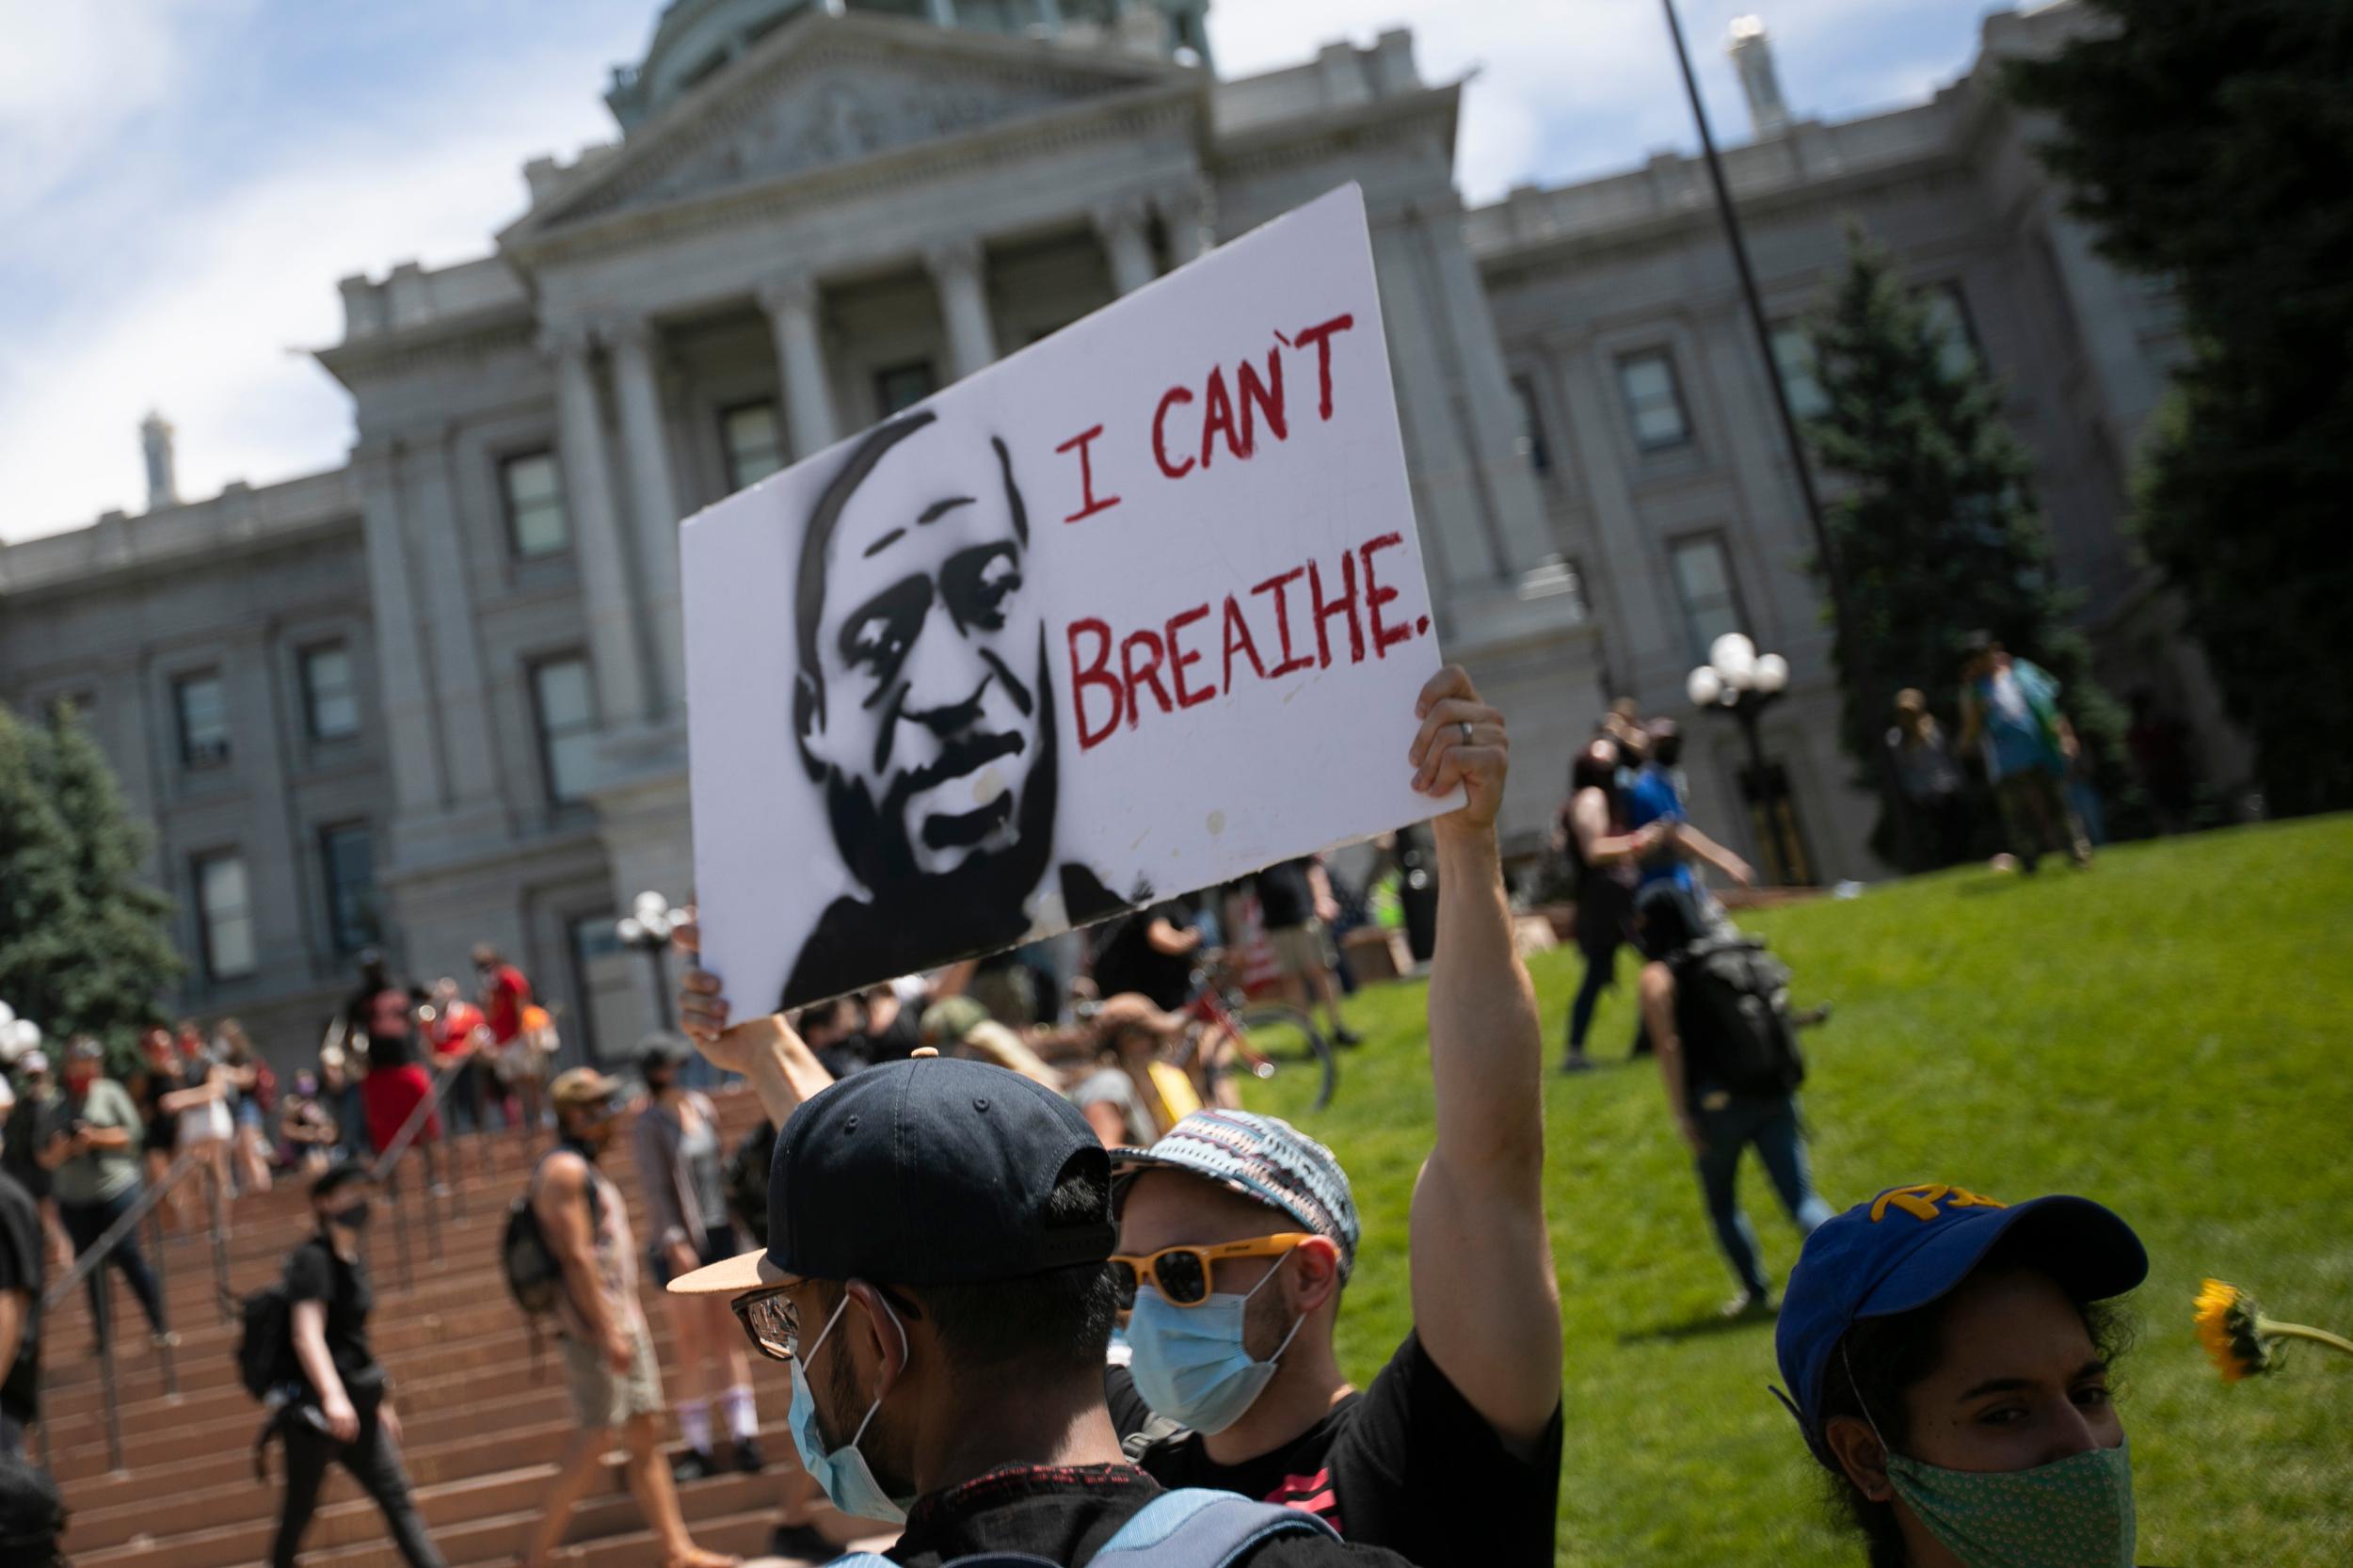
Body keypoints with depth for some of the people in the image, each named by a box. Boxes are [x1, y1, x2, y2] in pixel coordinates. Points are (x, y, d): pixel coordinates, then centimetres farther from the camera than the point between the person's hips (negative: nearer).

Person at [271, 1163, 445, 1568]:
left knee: (398, 1499, 1)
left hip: (358, 1405, 8)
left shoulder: (354, 1257, 14)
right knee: (301, 1508, 3)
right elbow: (307, 1335, -24)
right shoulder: (313, 1259, -11)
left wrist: (381, 1401, 25)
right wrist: (332, 1395, -37)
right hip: (314, 1406, -8)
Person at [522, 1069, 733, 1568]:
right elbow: (576, 1256, -19)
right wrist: (607, 1332, -22)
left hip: (624, 1322, 10)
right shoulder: (563, 1170, -12)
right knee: (594, 1443, -7)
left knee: (643, 1437, 8)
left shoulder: (588, 1171, 19)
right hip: (595, 1326, -10)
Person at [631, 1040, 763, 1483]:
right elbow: (656, 1188, -13)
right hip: (680, 1244, -5)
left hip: (719, 1232, 5)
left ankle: (744, 1435, 10)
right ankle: (697, 1446, 7)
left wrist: (734, 1217, 14)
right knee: (692, 1347, -1)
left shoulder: (701, 1105, 8)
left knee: (728, 1338, 7)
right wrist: (675, 1243, -19)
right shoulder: (649, 1125, -9)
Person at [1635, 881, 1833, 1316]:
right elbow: (1777, 1022, 14)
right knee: (1801, 1196, 0)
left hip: (1720, 1101, -4)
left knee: (1721, 1203, 18)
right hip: (1773, 1093, 4)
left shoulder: (1659, 976, -2)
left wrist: (1682, 1116, -11)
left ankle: (1756, 1291, 20)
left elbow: (1669, 1046, -11)